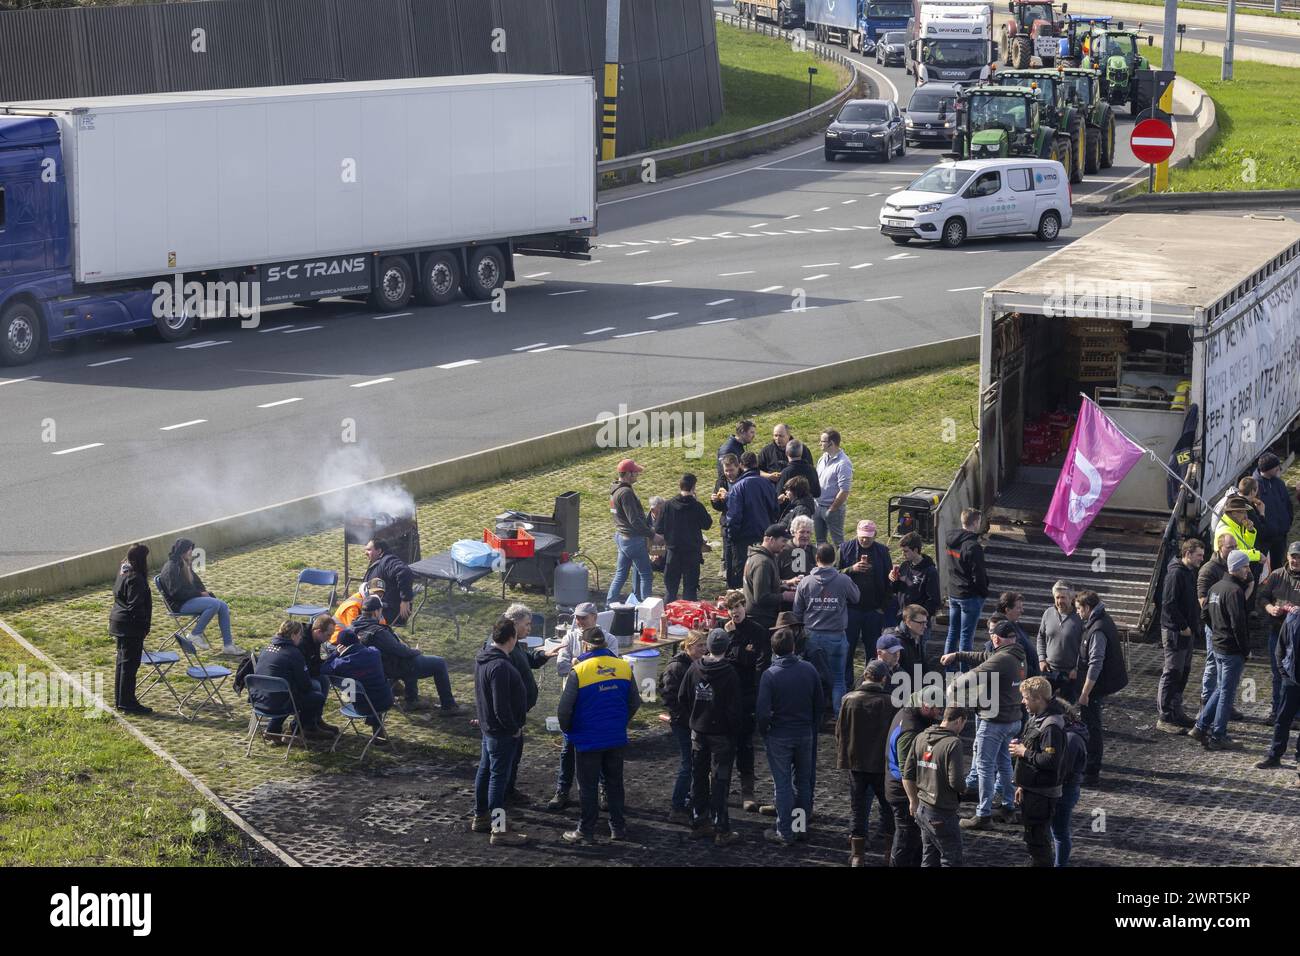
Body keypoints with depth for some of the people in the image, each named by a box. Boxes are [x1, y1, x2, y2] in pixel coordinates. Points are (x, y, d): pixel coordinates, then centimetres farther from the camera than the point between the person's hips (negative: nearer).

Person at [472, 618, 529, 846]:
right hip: (502, 731, -10)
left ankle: (481, 817, 34)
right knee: (499, 776, -4)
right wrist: (515, 728, -14)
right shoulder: (500, 666, -28)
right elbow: (501, 707, -28)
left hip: (487, 725, 10)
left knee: (485, 771, 20)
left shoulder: (483, 658, 3)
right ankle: (499, 829, 1)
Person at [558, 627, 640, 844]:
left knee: (588, 787, 6)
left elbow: (565, 707, -13)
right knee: (614, 783, 16)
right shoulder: (623, 667, -1)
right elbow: (634, 702, 7)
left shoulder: (579, 671, -15)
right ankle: (618, 827, 21)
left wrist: (566, 729, 6)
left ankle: (586, 831, 12)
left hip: (589, 739, -4)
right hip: (617, 737, 4)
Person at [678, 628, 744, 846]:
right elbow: (733, 708, -16)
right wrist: (735, 730, -2)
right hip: (721, 734, -5)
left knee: (699, 778, 15)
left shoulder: (695, 668, -3)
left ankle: (699, 823, 22)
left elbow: (682, 697, 4)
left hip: (698, 732, 5)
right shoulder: (728, 673, -17)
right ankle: (721, 830, 1)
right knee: (720, 781, 0)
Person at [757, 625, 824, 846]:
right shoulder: (809, 670, -7)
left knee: (782, 784, 4)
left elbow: (763, 711, -19)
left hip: (779, 737, -4)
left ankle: (785, 833, 9)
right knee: (804, 781, 17)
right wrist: (813, 728, 14)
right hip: (805, 734, 4)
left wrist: (764, 733, -2)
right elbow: (819, 704, 2)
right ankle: (802, 826, 25)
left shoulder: (770, 675, -18)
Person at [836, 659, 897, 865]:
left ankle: (857, 855, 12)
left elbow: (840, 732, -1)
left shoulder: (849, 700, -9)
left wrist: (844, 755, 14)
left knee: (858, 809, 10)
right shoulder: (889, 703, -14)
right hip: (882, 763, -1)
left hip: (855, 763, 1)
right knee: (888, 808, 15)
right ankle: (891, 852, 21)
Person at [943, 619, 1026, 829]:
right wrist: (956, 655, 23)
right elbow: (984, 657, 18)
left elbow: (974, 676, -24)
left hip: (994, 721, -9)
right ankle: (1009, 808, 29)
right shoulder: (1018, 656, 7)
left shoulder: (1001, 660, -23)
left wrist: (954, 685, -5)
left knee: (985, 766, -1)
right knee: (1004, 763, 21)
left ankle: (984, 815, 2)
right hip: (1013, 719, 9)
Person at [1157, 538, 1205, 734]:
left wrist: (1193, 624, 10)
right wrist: (1183, 626, -20)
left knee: (1183, 673, 16)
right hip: (1174, 631, -10)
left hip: (1186, 630, 10)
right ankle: (1164, 718, -4)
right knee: (1171, 673, -7)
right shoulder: (1176, 573, -17)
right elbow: (1169, 603, -23)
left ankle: (1175, 712, 25)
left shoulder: (1189, 573, 15)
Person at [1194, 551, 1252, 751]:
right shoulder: (1235, 591, -19)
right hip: (1233, 650, -9)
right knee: (1227, 693, 0)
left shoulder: (1216, 588, 10)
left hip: (1218, 646, 9)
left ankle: (1201, 726, 19)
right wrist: (1246, 650, -13)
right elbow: (1239, 625, -21)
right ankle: (1217, 737, 4)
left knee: (1222, 688, 20)